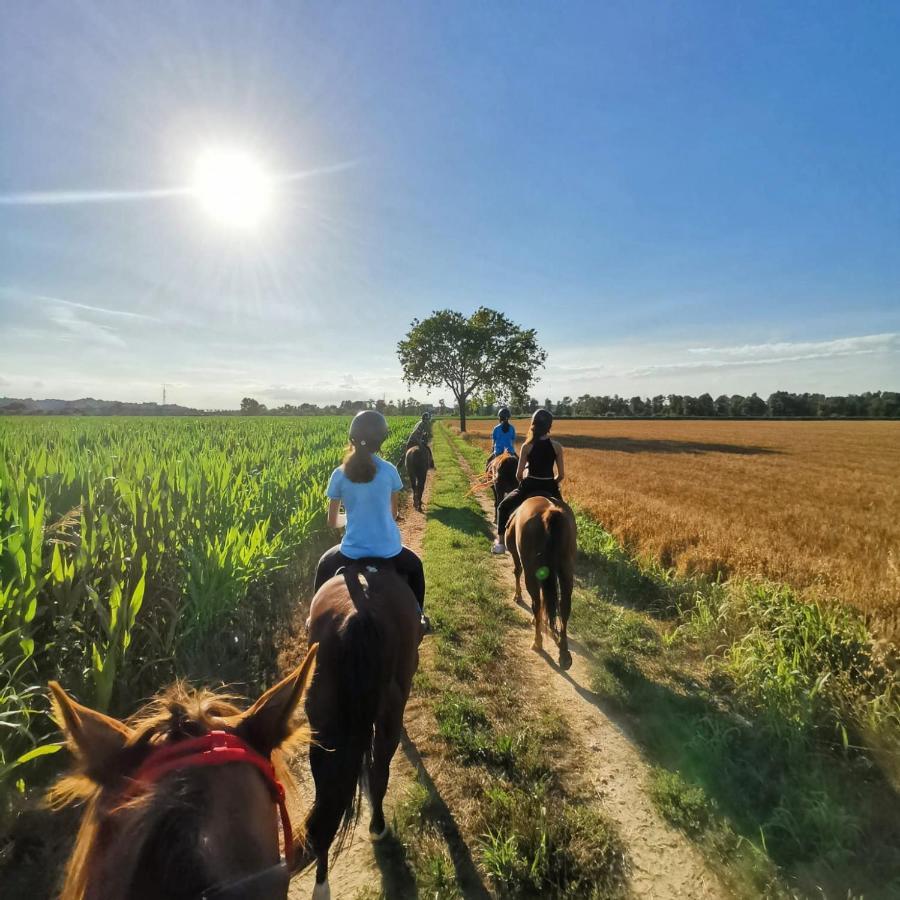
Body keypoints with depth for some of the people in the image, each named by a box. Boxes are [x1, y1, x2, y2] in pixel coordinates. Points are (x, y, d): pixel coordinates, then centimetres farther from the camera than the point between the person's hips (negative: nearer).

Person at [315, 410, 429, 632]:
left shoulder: (339, 474, -6)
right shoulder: (389, 470, -6)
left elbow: (332, 521, 1)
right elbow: (393, 512, 6)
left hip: (353, 550, 0)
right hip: (389, 549, 0)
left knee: (324, 566, 34)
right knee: (415, 566, 34)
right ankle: (418, 616, 42)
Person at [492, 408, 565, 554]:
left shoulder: (527, 446, -9)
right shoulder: (556, 446, -4)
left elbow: (518, 474, -6)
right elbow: (561, 475, -1)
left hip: (529, 486, -2)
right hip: (550, 487, 2)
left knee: (503, 507, 20)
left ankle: (500, 543, 14)